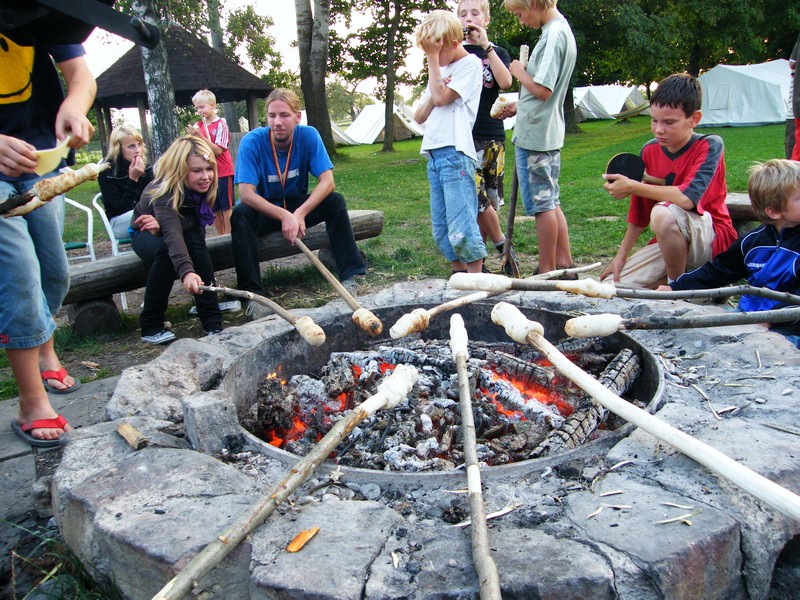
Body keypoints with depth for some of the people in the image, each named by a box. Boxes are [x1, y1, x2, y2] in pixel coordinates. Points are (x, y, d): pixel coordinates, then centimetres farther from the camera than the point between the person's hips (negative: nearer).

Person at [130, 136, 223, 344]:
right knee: (165, 251, -36)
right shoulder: (165, 192, -35)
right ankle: (150, 326, -24)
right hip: (146, 235, -4)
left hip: (186, 232, 4)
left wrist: (163, 224, -37)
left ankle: (212, 320, -30)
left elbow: (198, 226, -19)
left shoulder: (203, 186, -19)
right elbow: (172, 234, -51)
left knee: (196, 243, -30)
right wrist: (186, 271, -67)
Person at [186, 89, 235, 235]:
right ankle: (220, 237, 20)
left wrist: (200, 136, -22)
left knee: (226, 207, 0)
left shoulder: (221, 124, -9)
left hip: (222, 172, -5)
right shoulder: (198, 126, 6)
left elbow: (218, 150, -16)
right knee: (214, 208, 10)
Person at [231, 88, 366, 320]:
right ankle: (253, 292, -31)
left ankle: (349, 276, -23)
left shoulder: (309, 136, -14)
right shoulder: (252, 142, -20)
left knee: (335, 201, -22)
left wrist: (300, 213, -34)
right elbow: (246, 194, -27)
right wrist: (284, 215, -40)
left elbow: (327, 182, -20)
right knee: (240, 215, -33)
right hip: (264, 211, -2)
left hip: (298, 207, 2)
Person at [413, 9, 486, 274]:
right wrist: (432, 97, -1)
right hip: (434, 153, 9)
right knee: (441, 228, 9)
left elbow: (442, 97, -12)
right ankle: (459, 275, 18)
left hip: (455, 153, -8)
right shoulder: (440, 71, 24)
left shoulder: (470, 63, 0)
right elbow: (419, 116, 19)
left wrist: (433, 58, -4)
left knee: (461, 227, -12)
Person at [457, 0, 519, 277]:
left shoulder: (498, 52, 13)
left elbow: (505, 82, -8)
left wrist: (486, 46, -10)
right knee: (476, 196, -14)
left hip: (492, 134, 2)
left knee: (489, 199, 3)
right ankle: (503, 247, 3)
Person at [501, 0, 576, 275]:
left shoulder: (554, 34, -16)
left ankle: (546, 271, 6)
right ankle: (564, 264, 19)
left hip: (535, 133, -10)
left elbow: (542, 90, -22)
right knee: (551, 202, 14)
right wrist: (519, 106, 14)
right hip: (548, 132, 10)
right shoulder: (562, 31, 16)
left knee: (542, 203, -2)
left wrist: (520, 73, -6)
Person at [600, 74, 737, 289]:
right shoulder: (650, 151, 2)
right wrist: (621, 257, 4)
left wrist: (632, 187, -24)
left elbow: (687, 198, -30)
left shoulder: (710, 146, -14)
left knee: (663, 212, -36)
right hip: (667, 243, 6)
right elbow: (639, 214, 8)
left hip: (714, 240, -6)